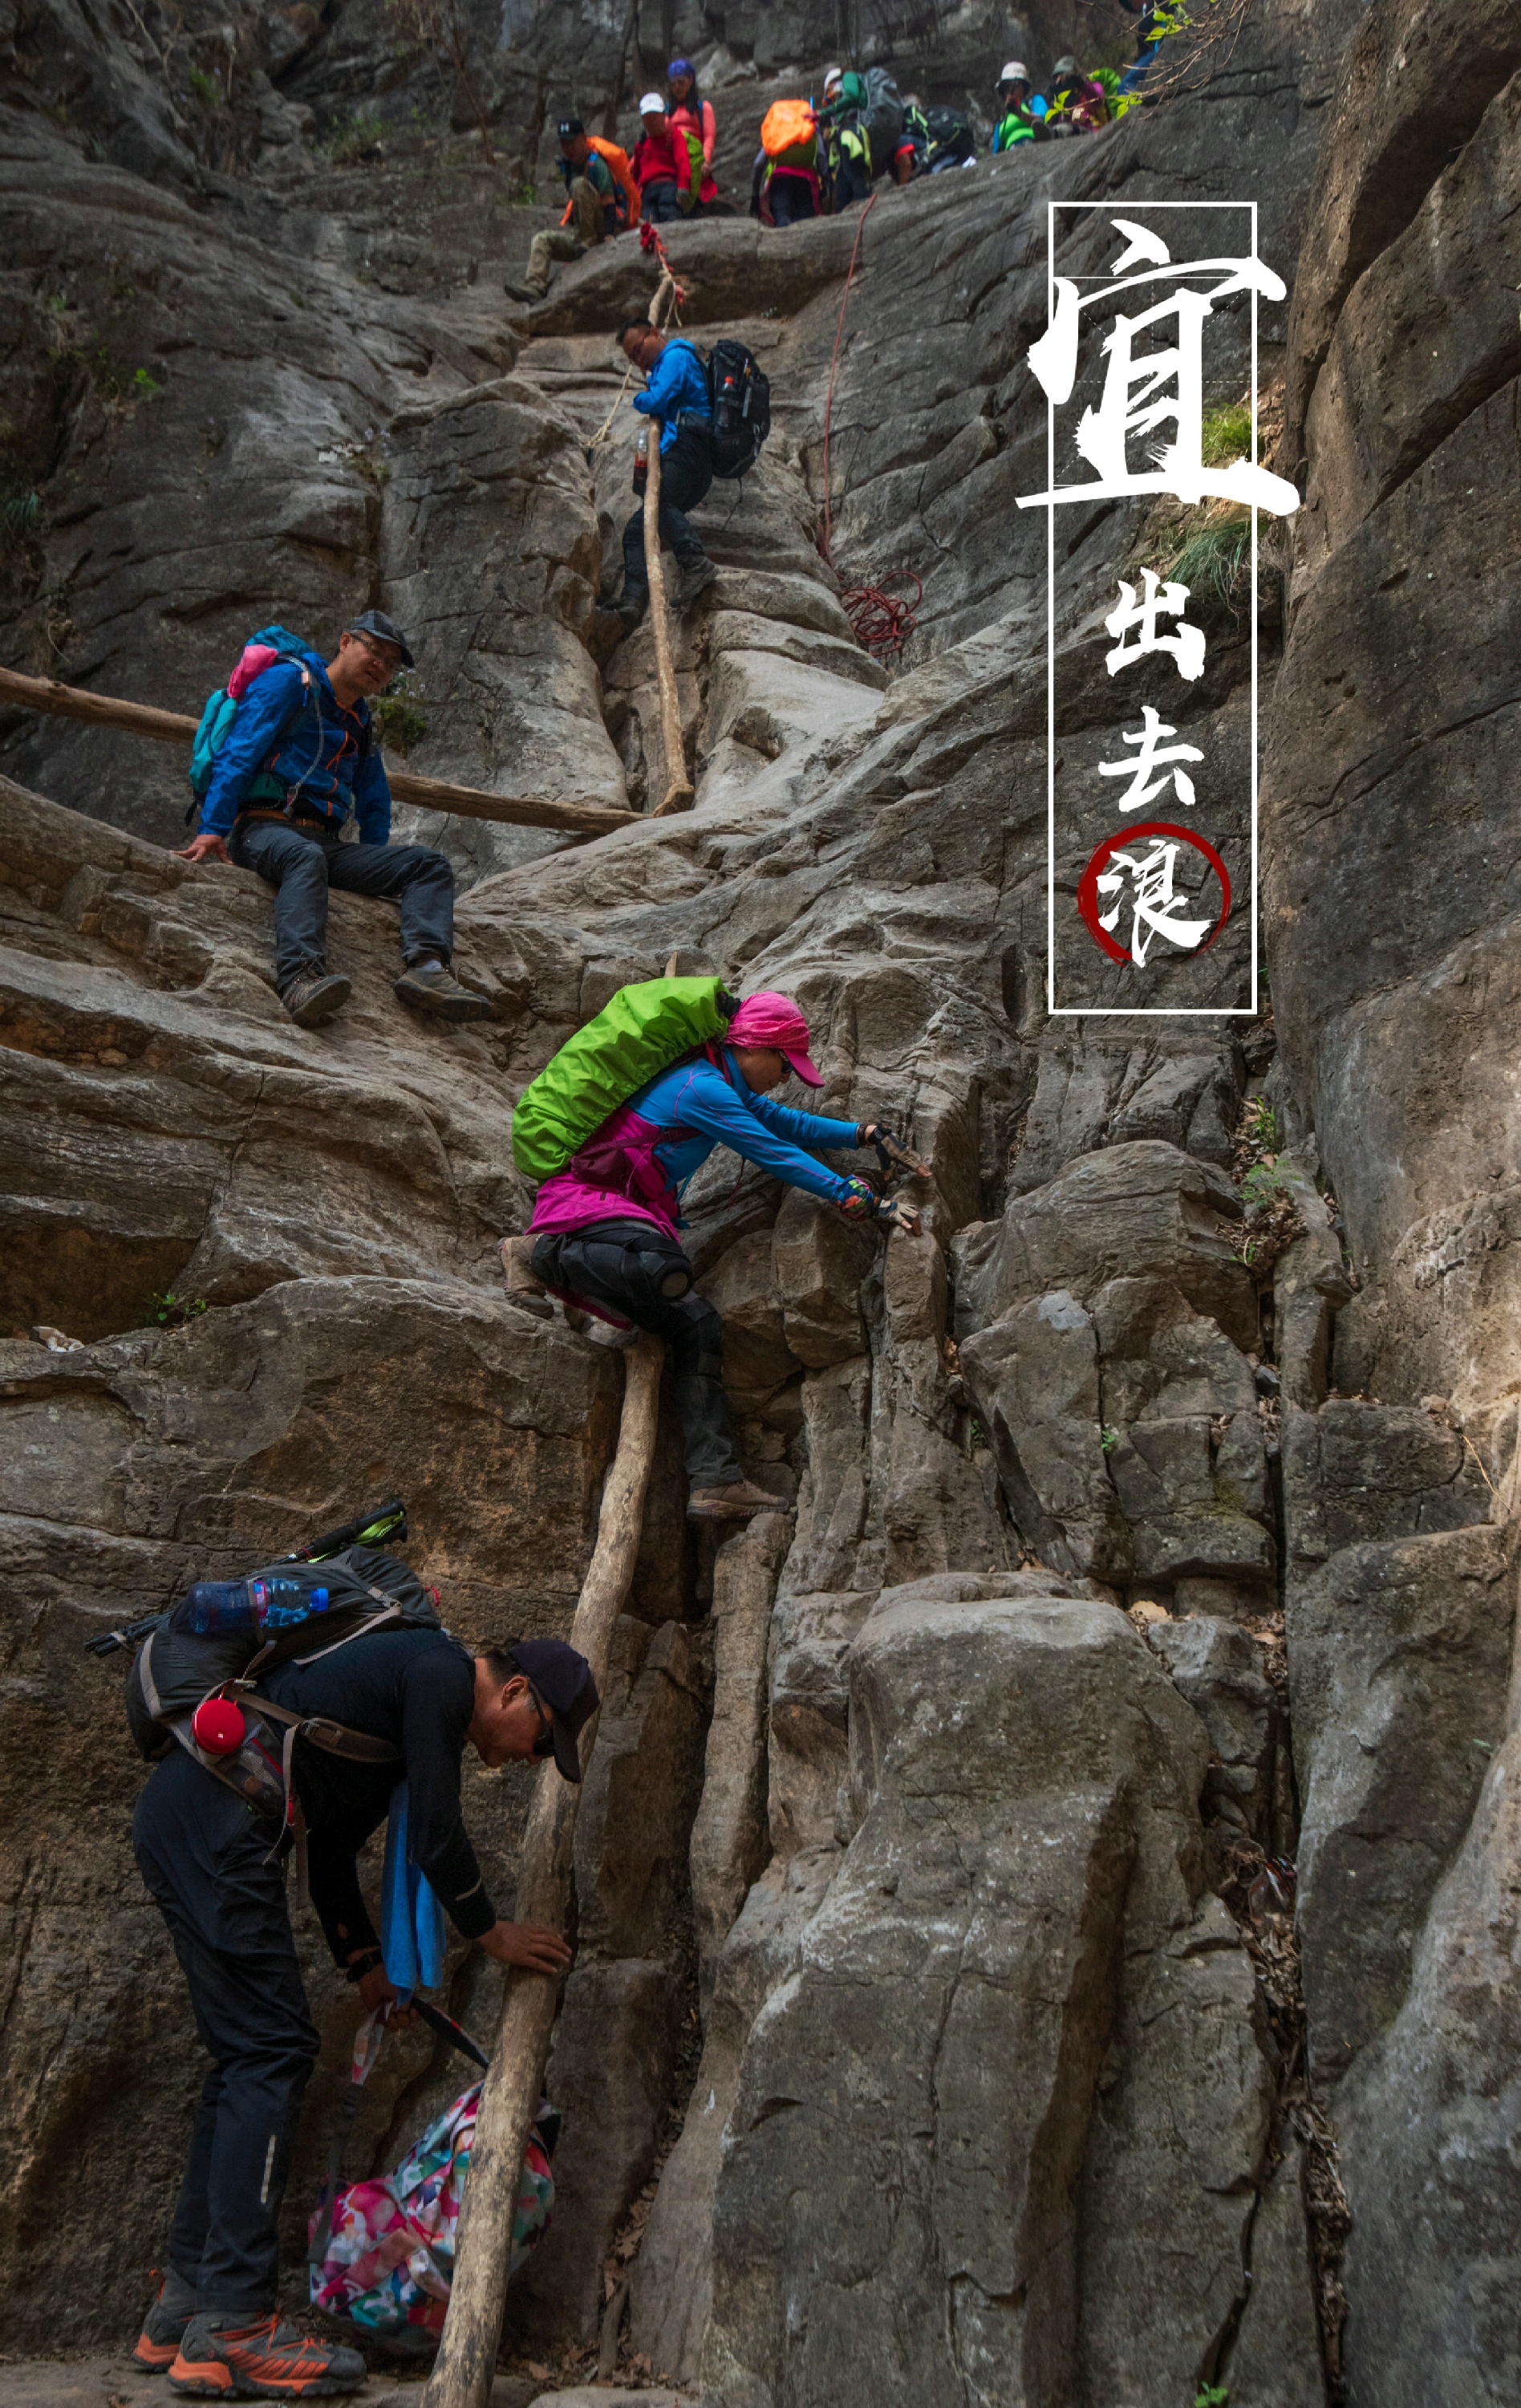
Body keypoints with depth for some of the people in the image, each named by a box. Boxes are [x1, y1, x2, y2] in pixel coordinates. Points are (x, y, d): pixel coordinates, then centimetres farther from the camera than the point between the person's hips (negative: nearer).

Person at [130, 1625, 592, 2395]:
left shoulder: (410, 1685, 23)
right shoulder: (442, 1673, -8)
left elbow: (333, 1845, 28)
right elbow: (434, 1836, -7)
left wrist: (364, 1962, 28)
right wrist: (490, 1932, 8)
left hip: (177, 1820, 11)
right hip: (214, 1826, -11)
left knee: (247, 2057, 12)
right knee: (273, 2049, -9)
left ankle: (183, 2309, 16)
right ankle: (231, 2327, -9)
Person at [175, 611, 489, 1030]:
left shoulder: (361, 724, 28)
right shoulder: (290, 681, 5)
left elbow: (375, 802, 37)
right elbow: (240, 752, -7)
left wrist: (375, 874, 25)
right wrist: (212, 830, -19)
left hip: (326, 843, 7)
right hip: (263, 829, -7)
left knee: (429, 864, -11)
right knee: (306, 857, -42)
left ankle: (426, 966, -36)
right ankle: (302, 978, -63)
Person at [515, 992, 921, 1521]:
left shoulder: (721, 1085, 19)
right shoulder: (702, 1089, -12)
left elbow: (786, 1122, 33)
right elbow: (778, 1156, -12)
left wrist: (861, 1133, 27)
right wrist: (867, 1203, -9)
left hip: (626, 1213, 11)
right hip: (587, 1206, -11)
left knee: (696, 1323, -1)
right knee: (662, 1271, -41)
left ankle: (715, 1481, -9)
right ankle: (545, 1256, -14)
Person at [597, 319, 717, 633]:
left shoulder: (676, 356, 3)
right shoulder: (664, 367, 35)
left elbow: (658, 400, -11)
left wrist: (640, 400, 9)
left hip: (685, 447, -10)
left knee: (660, 499, -35)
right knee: (636, 531, 2)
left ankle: (696, 561, -47)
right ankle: (631, 602, -10)